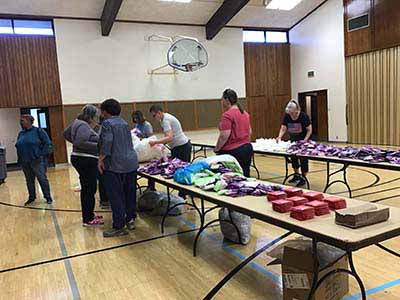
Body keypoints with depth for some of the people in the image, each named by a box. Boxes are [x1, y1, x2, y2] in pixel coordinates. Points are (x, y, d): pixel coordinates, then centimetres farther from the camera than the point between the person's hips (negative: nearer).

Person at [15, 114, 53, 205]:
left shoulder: (38, 131, -5)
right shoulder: (21, 134, 12)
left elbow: (48, 144, -7)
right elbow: (18, 146, 22)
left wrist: (42, 155, -12)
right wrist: (20, 157, 10)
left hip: (37, 161, -6)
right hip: (25, 163, 6)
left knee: (42, 179, -1)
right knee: (29, 181, 13)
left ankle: (48, 197, 9)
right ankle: (31, 197, 26)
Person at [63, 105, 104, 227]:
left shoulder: (78, 122, 13)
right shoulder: (84, 126, -17)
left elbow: (66, 134, 25)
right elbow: (81, 142, -28)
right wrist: (98, 146, -25)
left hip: (80, 159, 11)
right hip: (86, 161, -11)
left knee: (86, 189, 18)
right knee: (90, 190, -5)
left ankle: (88, 215, 29)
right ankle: (88, 220, 2)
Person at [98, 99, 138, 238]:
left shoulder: (107, 123, -7)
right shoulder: (124, 122, 17)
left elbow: (107, 141, -18)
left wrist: (101, 159, -14)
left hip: (115, 165, -8)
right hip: (131, 162, 8)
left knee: (116, 196, -2)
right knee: (130, 193, 14)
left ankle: (119, 227, 3)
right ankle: (130, 219, 25)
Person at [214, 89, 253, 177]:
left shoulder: (227, 115, -14)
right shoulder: (245, 113, 12)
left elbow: (224, 136, -18)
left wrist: (216, 149, -6)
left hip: (232, 151, -8)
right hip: (247, 148, 8)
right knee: (245, 176, 11)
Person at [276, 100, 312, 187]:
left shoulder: (304, 116, -22)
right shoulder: (287, 116, -11)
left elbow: (309, 130, -16)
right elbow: (283, 128, -12)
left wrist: (305, 140, -26)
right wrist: (279, 137, -30)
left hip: (303, 141, -5)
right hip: (293, 140, 5)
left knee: (303, 158, -3)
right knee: (293, 157, 10)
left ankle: (303, 178, 8)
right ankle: (297, 175, 30)